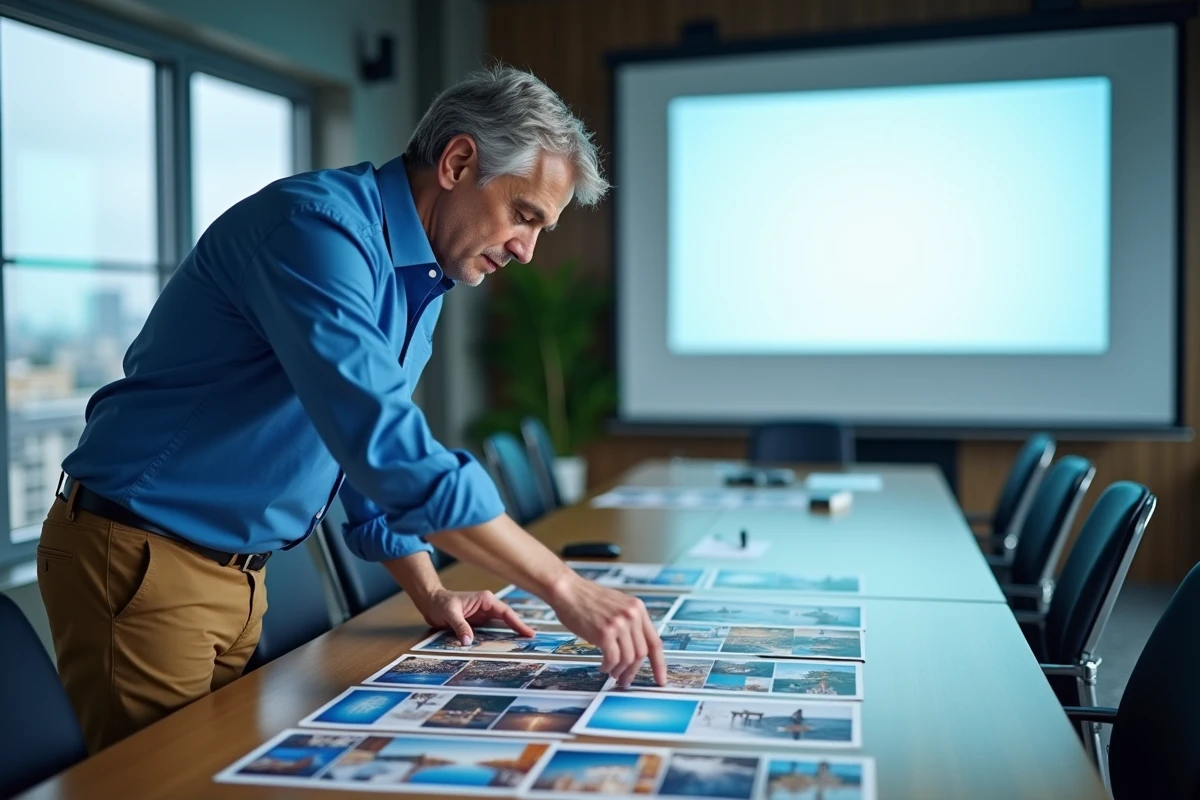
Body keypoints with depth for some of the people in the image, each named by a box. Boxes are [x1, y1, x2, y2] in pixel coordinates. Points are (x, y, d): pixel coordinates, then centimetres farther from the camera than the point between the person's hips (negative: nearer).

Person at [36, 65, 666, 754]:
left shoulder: (425, 281, 7)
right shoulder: (317, 225, -23)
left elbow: (381, 449, 17)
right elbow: (383, 439, -34)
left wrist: (430, 592, 7)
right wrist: (564, 587, -31)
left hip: (240, 572, 9)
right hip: (142, 561, -8)